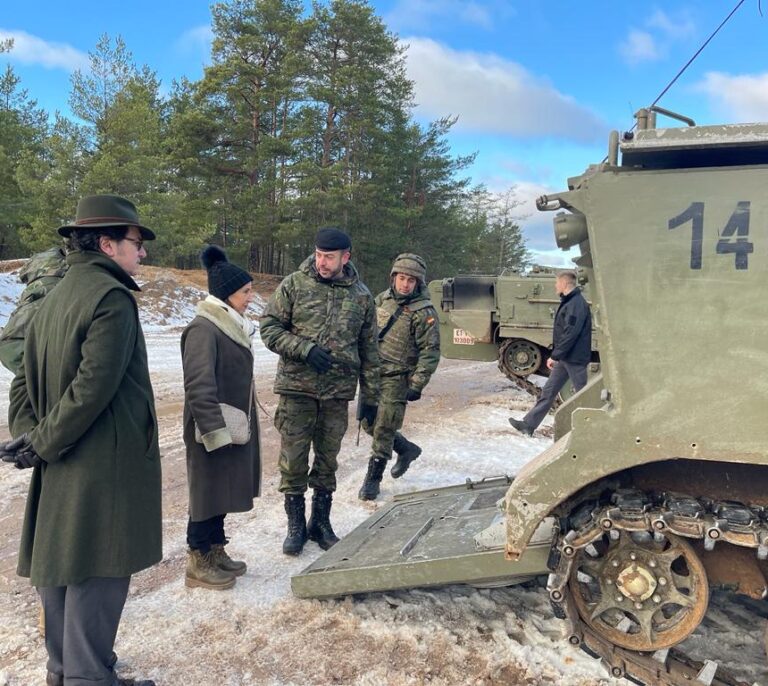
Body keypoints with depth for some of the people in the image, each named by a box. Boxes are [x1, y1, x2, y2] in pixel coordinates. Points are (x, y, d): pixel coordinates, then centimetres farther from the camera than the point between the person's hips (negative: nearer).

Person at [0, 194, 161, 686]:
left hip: (59, 467, 9)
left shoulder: (56, 297, 12)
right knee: (98, 574, 1)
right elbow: (95, 386, -23)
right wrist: (42, 443, -14)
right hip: (105, 465, -9)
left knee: (59, 565, 18)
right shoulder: (112, 297, -16)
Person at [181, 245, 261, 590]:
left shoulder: (232, 326, 11)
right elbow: (199, 387, -24)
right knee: (208, 492, 3)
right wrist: (215, 430, -24)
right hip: (213, 432, -9)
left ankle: (215, 552, 31)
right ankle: (198, 563, 18)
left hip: (234, 427, 9)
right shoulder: (203, 329, -19)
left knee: (224, 491, 17)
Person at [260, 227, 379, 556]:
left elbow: (368, 350, 9)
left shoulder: (362, 296, 5)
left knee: (327, 460, 12)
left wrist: (370, 397, 8)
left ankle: (321, 522, 28)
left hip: (338, 392, 2)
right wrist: (305, 349, -17)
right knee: (293, 459, 3)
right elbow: (269, 328, -3)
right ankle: (296, 525, 20)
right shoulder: (294, 285, -2)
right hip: (297, 387, -2)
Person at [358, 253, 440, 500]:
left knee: (383, 430, -1)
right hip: (372, 374, 7)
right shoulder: (382, 300, 6)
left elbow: (430, 351, -13)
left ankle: (373, 479, 15)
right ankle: (407, 449, 36)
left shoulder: (424, 312, -13)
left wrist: (417, 385, -17)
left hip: (396, 379, -7)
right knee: (369, 423, 15)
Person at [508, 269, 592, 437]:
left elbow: (570, 334, -25)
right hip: (564, 357, 10)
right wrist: (556, 355, 18)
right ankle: (528, 425, 13)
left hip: (575, 358, -10)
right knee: (548, 391, 10)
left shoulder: (577, 304, -18)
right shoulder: (568, 302, 14)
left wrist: (555, 356, -21)